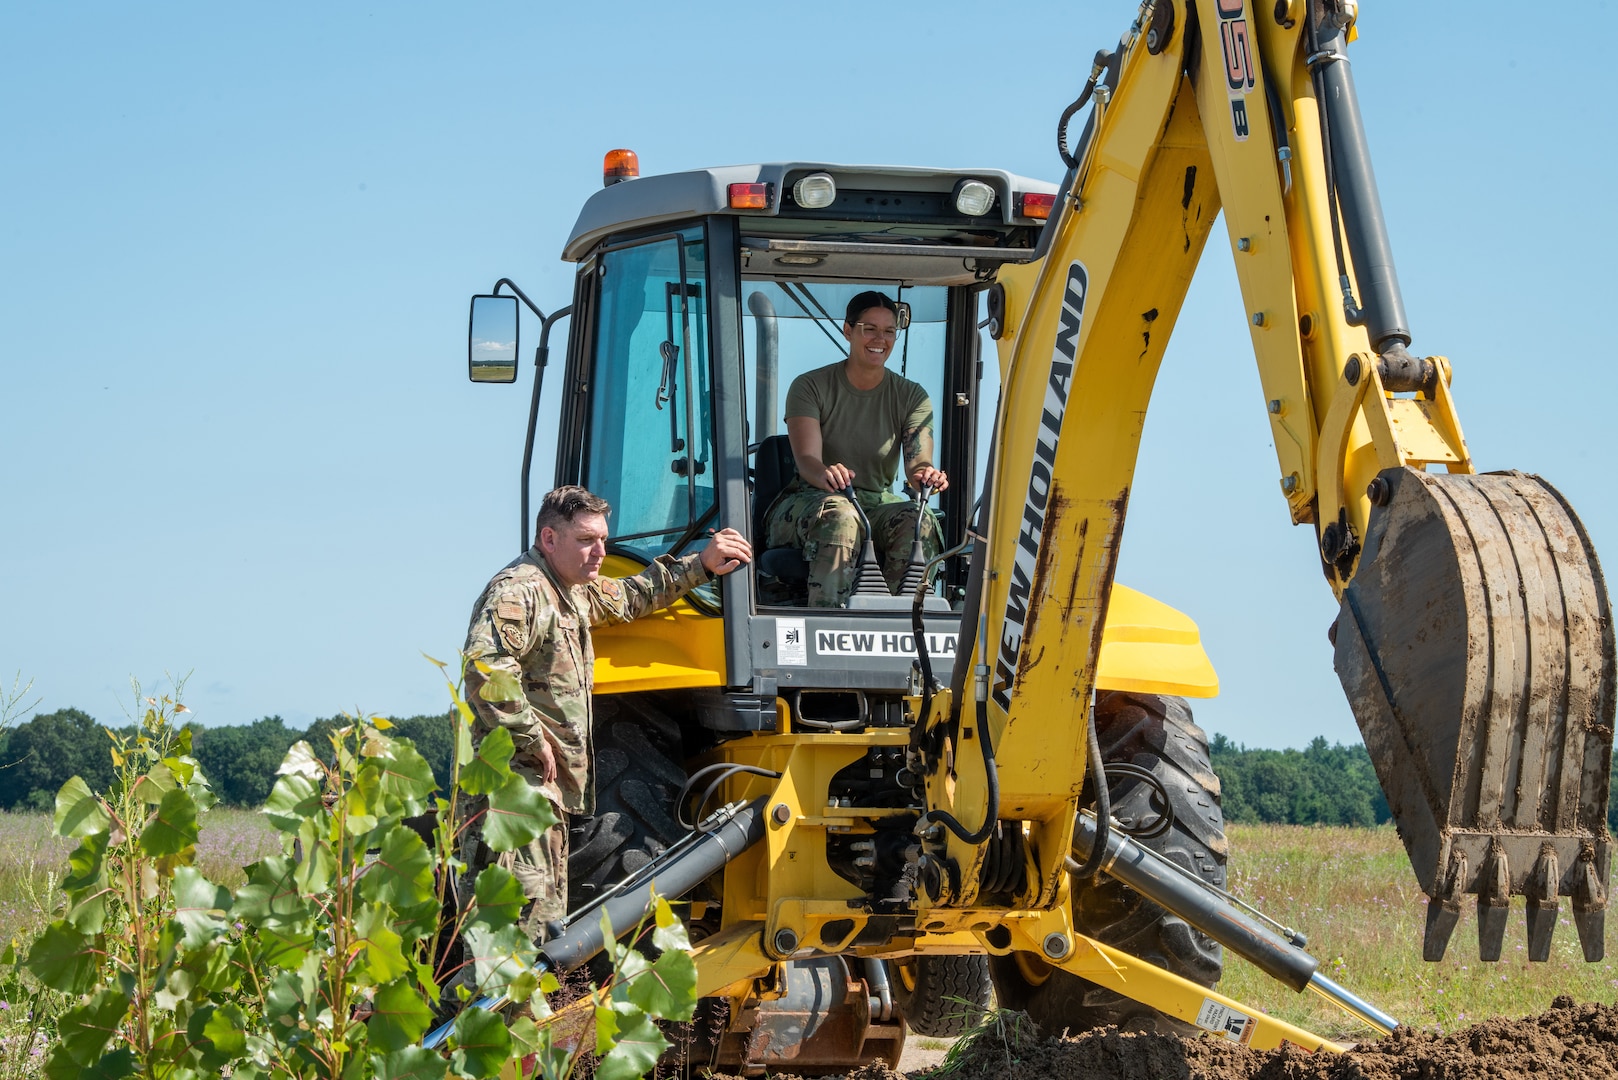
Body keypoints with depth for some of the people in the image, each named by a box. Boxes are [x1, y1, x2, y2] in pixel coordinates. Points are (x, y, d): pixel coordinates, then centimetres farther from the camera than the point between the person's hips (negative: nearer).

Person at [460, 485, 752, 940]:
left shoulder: (573, 592, 20)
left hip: (547, 790, 11)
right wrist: (532, 741, -22)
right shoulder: (518, 591, -13)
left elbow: (629, 597, 39)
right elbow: (485, 665, -27)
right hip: (514, 783, -11)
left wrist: (700, 565, 32)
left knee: (548, 917, 11)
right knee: (520, 909, -18)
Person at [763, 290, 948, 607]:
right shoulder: (810, 387, -2)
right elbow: (806, 458, -18)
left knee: (918, 521, -31)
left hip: (877, 504, 3)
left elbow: (918, 462, -10)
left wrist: (925, 475, -37)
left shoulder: (912, 397, 6)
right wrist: (825, 474, -44)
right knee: (838, 515, -39)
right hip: (806, 502, -3)